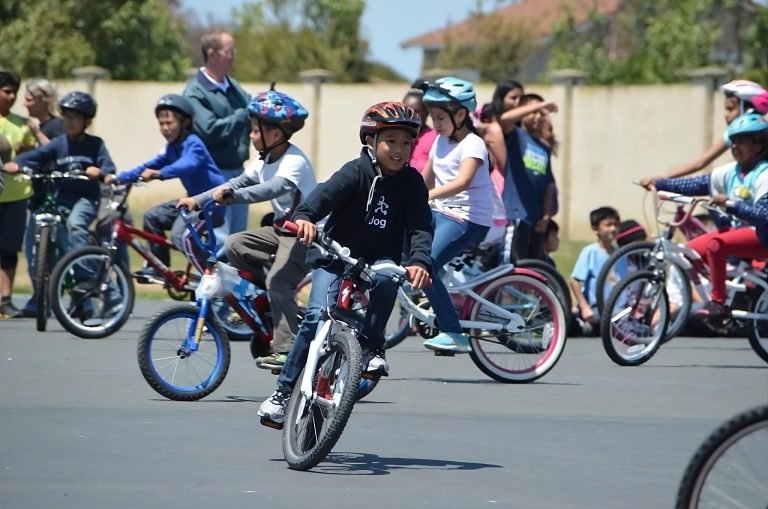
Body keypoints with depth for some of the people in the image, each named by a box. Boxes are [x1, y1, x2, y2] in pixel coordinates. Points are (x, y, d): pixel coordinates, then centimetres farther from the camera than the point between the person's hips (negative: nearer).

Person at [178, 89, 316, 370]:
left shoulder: (294, 162, -21)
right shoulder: (265, 162, 9)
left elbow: (276, 187, -39)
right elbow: (238, 183, 9)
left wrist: (232, 195, -50)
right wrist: (198, 200, -1)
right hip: (281, 228, 10)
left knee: (278, 282, -22)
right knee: (235, 245, -3)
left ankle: (286, 349, -21)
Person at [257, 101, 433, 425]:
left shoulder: (411, 183, -5)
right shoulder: (357, 172, -13)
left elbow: (420, 227, -15)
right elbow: (328, 192, -31)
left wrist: (420, 260, -36)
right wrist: (305, 216, -53)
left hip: (378, 260, 2)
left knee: (387, 276, -33)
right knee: (318, 316, -19)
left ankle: (371, 348, -14)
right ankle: (285, 390, -7)